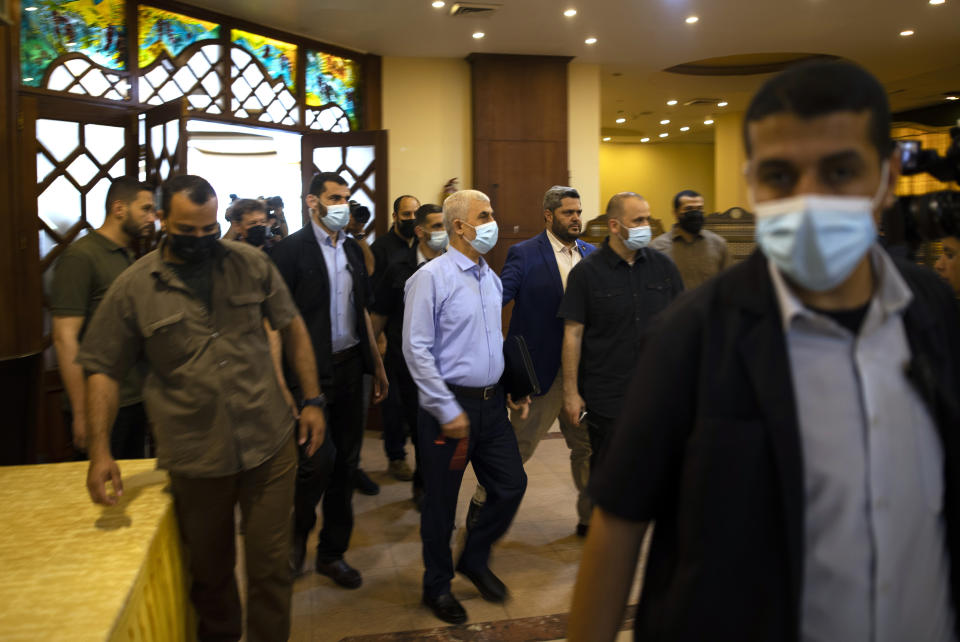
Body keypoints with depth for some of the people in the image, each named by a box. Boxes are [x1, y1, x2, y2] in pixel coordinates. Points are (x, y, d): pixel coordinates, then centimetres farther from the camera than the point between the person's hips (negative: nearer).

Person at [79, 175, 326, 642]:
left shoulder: (252, 264, 0)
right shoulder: (132, 288, -2)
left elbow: (293, 328, 7)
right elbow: (103, 370, 3)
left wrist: (312, 400, 4)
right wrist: (99, 451, -5)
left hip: (270, 448, 0)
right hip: (195, 462, 0)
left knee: (270, 568, 9)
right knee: (209, 574, 18)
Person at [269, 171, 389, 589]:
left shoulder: (352, 249, 12)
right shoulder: (291, 249, -7)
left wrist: (377, 364, 17)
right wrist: (282, 380, -16)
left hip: (350, 367, 6)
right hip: (311, 371, -6)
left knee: (346, 462, 11)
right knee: (312, 464, 0)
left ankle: (332, 553, 26)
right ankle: (298, 532, 31)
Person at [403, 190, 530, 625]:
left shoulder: (491, 277, 9)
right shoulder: (431, 278, -13)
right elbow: (416, 350, -16)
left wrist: (512, 388, 13)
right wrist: (448, 410, -17)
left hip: (493, 402, 7)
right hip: (450, 405, -7)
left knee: (512, 484, 11)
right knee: (441, 500, 8)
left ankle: (475, 560, 36)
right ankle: (437, 586, 31)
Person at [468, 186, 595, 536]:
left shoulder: (591, 254, 9)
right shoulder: (524, 254, -7)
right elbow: (495, 298, -14)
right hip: (541, 370, -5)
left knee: (588, 446, 14)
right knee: (518, 445, 7)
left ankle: (590, 517, 31)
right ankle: (482, 504, 28)